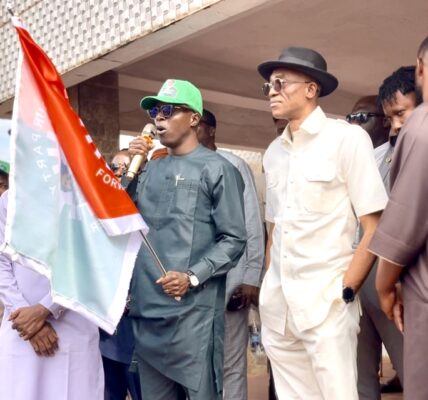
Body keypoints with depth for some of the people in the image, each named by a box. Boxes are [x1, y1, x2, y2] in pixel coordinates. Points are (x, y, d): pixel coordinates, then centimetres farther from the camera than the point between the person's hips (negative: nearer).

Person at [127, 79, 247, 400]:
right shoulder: (151, 169, 16)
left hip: (192, 311, -6)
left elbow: (234, 239, -6)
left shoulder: (216, 169, -1)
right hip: (146, 308, 6)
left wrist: (192, 277, -16)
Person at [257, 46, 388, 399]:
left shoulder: (346, 138, -5)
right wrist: (268, 291, 9)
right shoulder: (274, 153, 12)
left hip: (326, 302, -5)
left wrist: (345, 292, -12)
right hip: (277, 304, 6)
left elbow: (375, 227, -8)